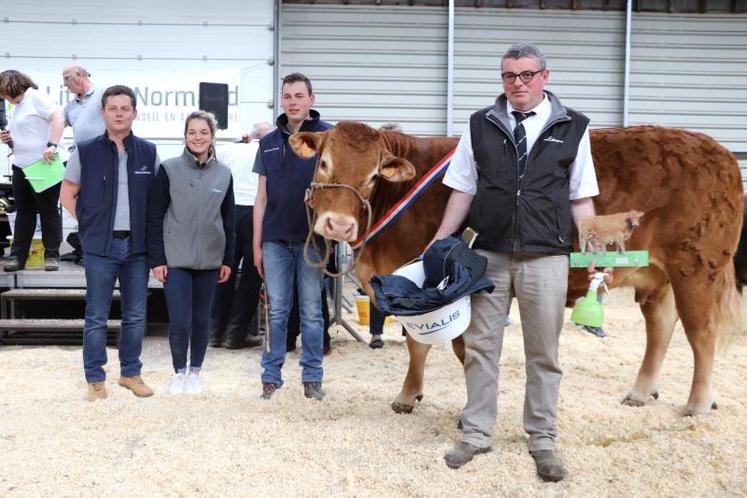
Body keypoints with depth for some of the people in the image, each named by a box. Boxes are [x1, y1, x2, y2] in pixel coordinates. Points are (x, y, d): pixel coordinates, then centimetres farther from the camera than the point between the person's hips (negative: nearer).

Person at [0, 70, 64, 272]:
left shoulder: (35, 97, -6)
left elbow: (58, 118, -19)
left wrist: (51, 145, -29)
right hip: (20, 166, 9)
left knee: (49, 211, 0)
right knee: (23, 212, 9)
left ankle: (52, 255, 7)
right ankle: (18, 256, 13)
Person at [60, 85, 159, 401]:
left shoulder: (148, 153, 5)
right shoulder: (85, 152, 0)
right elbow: (67, 194, 7)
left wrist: (150, 230, 3)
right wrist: (88, 223, 0)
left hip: (137, 246, 2)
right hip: (100, 247, -2)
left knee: (135, 316, 10)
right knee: (96, 317, 3)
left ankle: (131, 372, 24)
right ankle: (95, 378, 14)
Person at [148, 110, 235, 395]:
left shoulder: (223, 174, 5)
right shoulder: (169, 170, -3)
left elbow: (228, 220, 10)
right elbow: (154, 217, -2)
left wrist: (228, 260, 8)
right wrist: (156, 259, -6)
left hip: (209, 260, 3)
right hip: (175, 259, -2)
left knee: (201, 319, 10)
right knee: (179, 321, -5)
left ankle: (195, 373, 27)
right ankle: (179, 372, 17)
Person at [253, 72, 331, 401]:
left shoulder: (327, 136, 1)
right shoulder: (269, 143, 12)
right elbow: (262, 197, 13)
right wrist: (257, 244, 9)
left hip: (312, 238, -3)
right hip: (275, 239, 3)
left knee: (311, 311, 5)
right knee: (276, 311, 7)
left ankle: (312, 378, 15)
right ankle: (271, 377, 15)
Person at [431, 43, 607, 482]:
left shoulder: (572, 128, 4)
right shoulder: (481, 126, 6)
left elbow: (581, 199, 5)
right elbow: (463, 191, 8)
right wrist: (438, 245, 3)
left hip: (546, 257, -1)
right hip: (488, 254, 1)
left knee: (544, 353, 8)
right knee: (480, 347, 8)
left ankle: (543, 441, 22)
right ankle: (477, 434, 22)